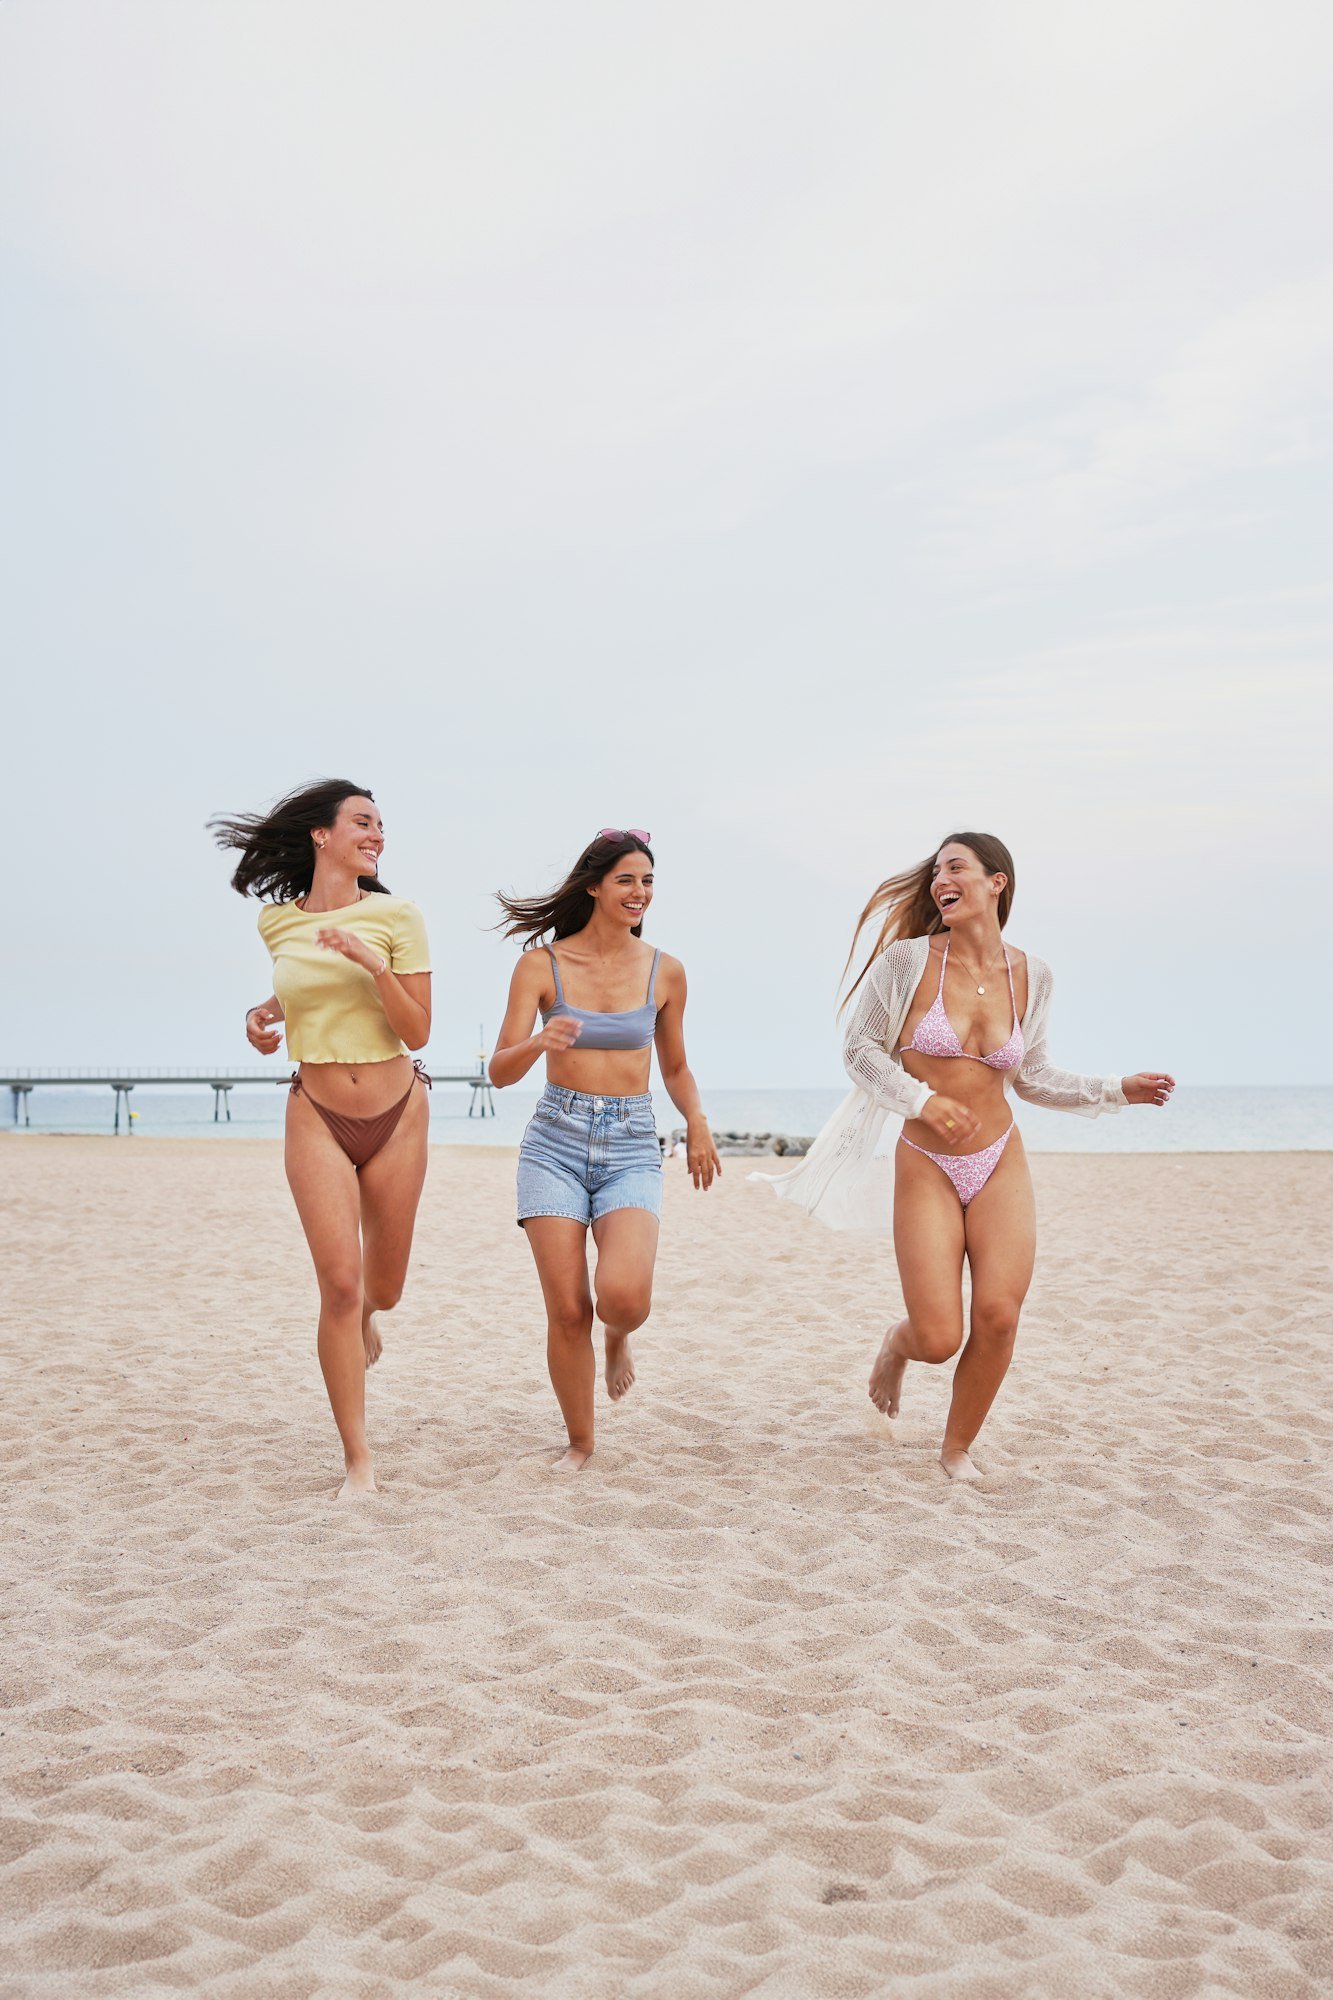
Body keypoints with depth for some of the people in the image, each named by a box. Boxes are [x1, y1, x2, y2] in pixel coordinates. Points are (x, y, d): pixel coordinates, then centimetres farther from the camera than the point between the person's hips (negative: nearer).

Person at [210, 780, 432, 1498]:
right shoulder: (277, 921, 2)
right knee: (339, 1283, -11)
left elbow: (417, 1033, -9)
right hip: (317, 1116, 0)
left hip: (396, 1115, 0)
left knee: (381, 1288, 10)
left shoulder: (396, 916, -7)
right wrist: (268, 1012, 3)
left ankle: (365, 1321, 51)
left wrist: (371, 963, -22)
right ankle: (358, 1462, -1)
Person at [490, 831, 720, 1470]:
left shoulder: (665, 972, 5)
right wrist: (537, 1043, -27)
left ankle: (618, 1338, 16)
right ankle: (579, 1443, 18)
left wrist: (697, 1125, -2)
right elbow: (501, 1072, -4)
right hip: (555, 1142, 0)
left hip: (631, 1149, 1)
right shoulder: (541, 966, -1)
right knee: (567, 1311, -5)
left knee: (624, 1294, -22)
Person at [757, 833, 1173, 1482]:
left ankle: (957, 1449, 15)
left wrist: (1117, 1090, 6)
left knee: (998, 1317, -10)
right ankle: (897, 1343, 30)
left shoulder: (1029, 975, 3)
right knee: (938, 1340, -9)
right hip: (925, 1166, -3)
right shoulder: (908, 959, -8)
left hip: (1001, 1164, 3)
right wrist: (924, 1101, -15)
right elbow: (860, 1049, -1)